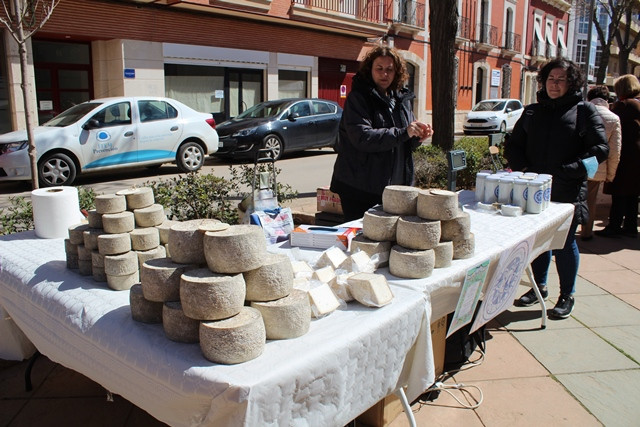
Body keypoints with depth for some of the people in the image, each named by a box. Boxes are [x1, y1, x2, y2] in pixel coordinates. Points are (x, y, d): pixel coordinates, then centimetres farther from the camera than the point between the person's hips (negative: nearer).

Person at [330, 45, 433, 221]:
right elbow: (362, 137, -24)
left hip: (395, 185, 6)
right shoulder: (357, 98, -7)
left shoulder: (402, 99, 14)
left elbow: (407, 144, 21)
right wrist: (403, 133, -26)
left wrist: (418, 137, -3)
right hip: (359, 187, -6)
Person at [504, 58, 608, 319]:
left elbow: (600, 149, -6)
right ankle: (539, 287, 29)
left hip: (567, 192, -3)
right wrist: (523, 168, -8)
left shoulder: (585, 111, 1)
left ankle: (567, 296, 18)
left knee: (565, 243, 3)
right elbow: (512, 145, 11)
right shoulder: (532, 112, 12)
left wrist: (565, 172, -17)